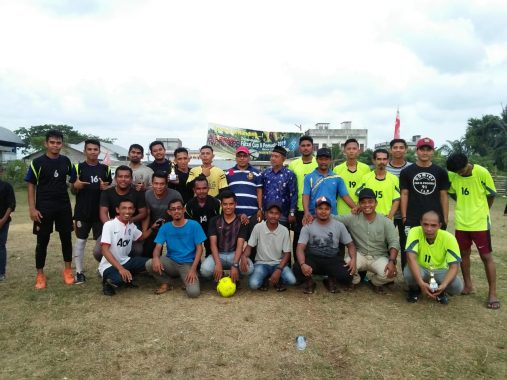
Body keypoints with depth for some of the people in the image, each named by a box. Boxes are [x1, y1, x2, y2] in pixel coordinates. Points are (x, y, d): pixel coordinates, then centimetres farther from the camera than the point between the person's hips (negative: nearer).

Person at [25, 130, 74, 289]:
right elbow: (31, 186, -4)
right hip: (43, 208, -3)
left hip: (64, 207, 3)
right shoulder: (37, 162, -5)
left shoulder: (66, 161, 4)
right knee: (42, 241, 4)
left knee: (66, 238, 8)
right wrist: (32, 209, -11)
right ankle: (40, 275, 17)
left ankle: (68, 270, 22)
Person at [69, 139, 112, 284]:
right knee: (80, 241, 4)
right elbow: (72, 191, 1)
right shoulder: (78, 167, -1)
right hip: (82, 211, -2)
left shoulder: (105, 168, 7)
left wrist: (106, 188, -9)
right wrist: (76, 186, -21)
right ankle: (79, 272, 13)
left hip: (100, 211, 2)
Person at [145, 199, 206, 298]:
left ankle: (188, 281, 11)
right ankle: (165, 283, 3)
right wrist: (156, 258, -30)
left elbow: (199, 248, -5)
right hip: (171, 262, 3)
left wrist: (193, 269, -16)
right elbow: (158, 247, -5)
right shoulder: (165, 227, 2)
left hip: (188, 264, -3)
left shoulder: (194, 225, -6)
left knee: (193, 292, -27)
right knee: (149, 264, -27)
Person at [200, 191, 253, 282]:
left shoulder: (241, 222, -3)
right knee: (205, 270, -31)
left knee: (249, 269, -31)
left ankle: (235, 277, 6)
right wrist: (218, 263, -26)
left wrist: (235, 265, -28)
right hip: (218, 254, 0)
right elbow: (213, 244, -9)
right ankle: (219, 276, 6)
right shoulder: (214, 220, -1)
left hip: (235, 254, 0)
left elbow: (240, 245, -12)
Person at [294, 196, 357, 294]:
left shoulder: (339, 225, 2)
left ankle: (330, 280, 10)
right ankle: (309, 281, 5)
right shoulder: (308, 226, -4)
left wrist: (353, 259, -15)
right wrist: (302, 264, -33)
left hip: (333, 259, 2)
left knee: (347, 277, -27)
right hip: (313, 258, -1)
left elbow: (350, 244, 7)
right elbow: (300, 248, -12)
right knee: (298, 269, -33)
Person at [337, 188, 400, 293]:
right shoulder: (352, 218, -3)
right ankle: (354, 280, 10)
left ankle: (375, 281, 11)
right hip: (360, 255, 0)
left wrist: (392, 261, -25)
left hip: (379, 257, 1)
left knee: (390, 273, -29)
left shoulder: (386, 222, -3)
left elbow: (394, 243, -9)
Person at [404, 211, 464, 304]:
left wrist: (443, 285, -39)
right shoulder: (415, 232, -24)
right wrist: (421, 283, -46)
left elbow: (454, 267, -21)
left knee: (457, 286, -28)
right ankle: (414, 289, 2)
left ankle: (440, 291, 9)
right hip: (420, 269, -1)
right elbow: (411, 258, -34)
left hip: (439, 270, 1)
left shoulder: (449, 238, -20)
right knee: (409, 272, -36)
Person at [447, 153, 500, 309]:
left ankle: (493, 293, 9)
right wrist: (465, 206, 9)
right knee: (464, 253, 13)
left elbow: (491, 195, -3)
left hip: (480, 222, -4)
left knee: (486, 256, 1)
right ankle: (468, 285, 29)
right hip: (461, 222, 4)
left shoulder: (482, 173, -15)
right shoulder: (451, 175, -5)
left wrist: (481, 212, 7)